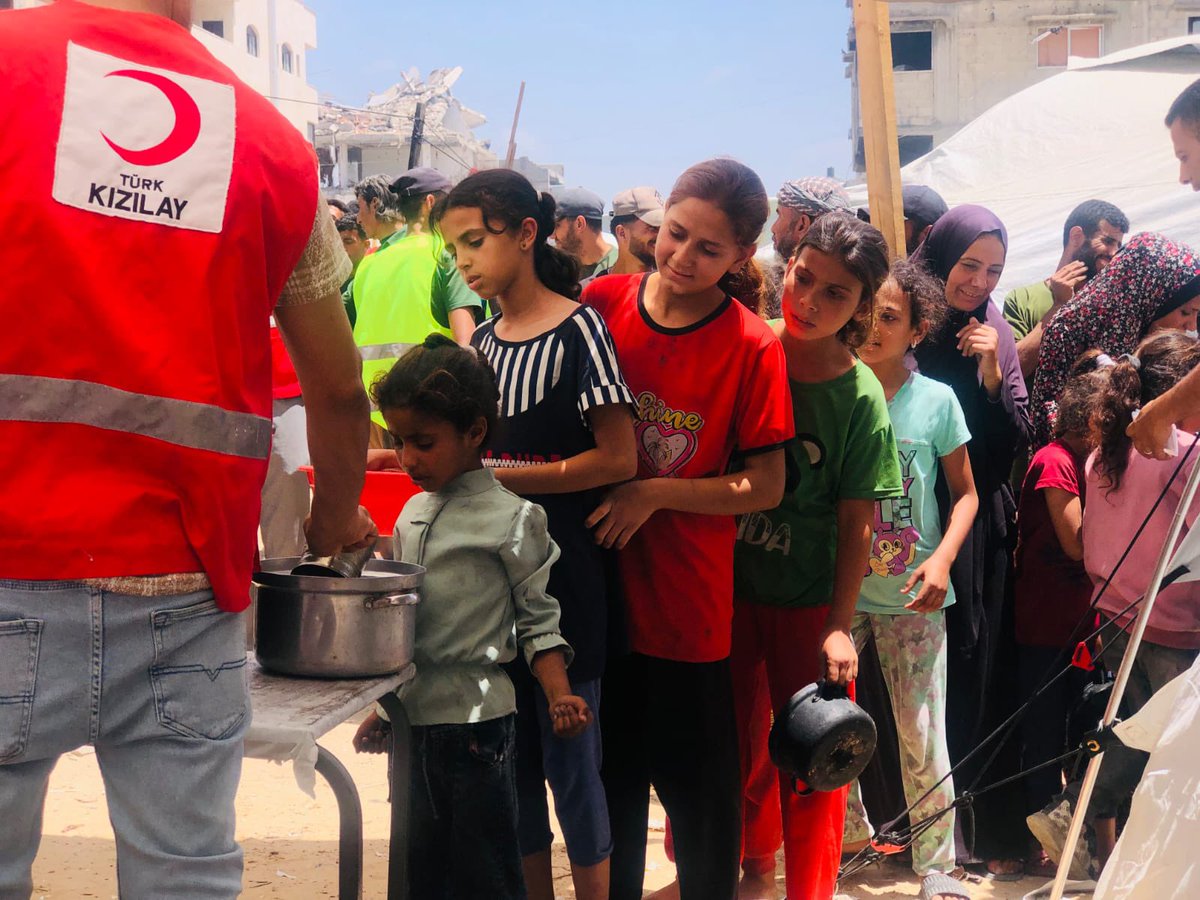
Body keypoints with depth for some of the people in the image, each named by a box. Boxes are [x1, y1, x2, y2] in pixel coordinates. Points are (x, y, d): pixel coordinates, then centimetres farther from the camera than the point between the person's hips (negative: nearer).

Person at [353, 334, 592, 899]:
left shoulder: (511, 519, -8)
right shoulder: (411, 515, 11)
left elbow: (539, 622, -7)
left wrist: (559, 697, -21)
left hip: (475, 719, -7)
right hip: (413, 718, 7)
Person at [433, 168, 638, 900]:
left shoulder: (578, 330, -10)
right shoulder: (483, 343, 10)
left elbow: (618, 459, -16)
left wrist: (501, 476, -17)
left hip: (563, 584, -6)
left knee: (571, 763, 3)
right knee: (512, 764, 14)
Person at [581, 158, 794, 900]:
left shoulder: (753, 346, -10)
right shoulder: (602, 303, -3)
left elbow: (766, 485, -9)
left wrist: (655, 493, -17)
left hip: (689, 602, -3)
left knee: (699, 783, 8)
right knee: (611, 770, 19)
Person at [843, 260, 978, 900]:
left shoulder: (936, 401, -4)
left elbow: (964, 493, 5)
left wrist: (942, 558, -10)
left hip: (912, 599, -1)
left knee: (922, 737, 1)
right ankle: (849, 835, 34)